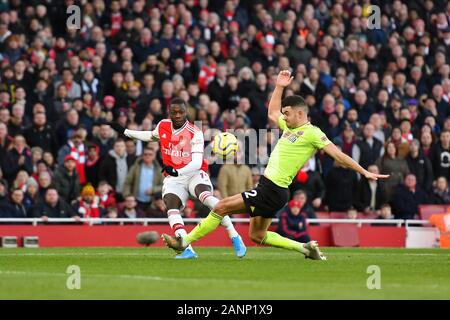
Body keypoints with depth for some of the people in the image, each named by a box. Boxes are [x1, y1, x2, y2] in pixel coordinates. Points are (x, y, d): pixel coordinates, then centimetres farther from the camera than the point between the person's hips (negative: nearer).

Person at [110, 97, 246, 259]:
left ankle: (235, 237, -31)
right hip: (173, 179, 4)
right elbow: (151, 136, 30)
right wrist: (125, 132, 32)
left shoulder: (194, 133, -12)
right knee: (171, 206, -25)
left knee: (206, 196, -33)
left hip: (194, 174, -4)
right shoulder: (163, 126, 5)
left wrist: (177, 172, -35)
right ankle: (188, 250, -36)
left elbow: (197, 163, -20)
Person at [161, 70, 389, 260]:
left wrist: (364, 172, -12)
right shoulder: (290, 127, 17)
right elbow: (272, 113, 36)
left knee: (221, 207, -10)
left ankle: (185, 241, -3)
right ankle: (305, 248, 15)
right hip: (268, 186, 10)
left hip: (273, 191, -10)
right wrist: (279, 87, 28)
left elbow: (338, 155, -10)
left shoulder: (312, 133, -9)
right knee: (257, 236, 15)